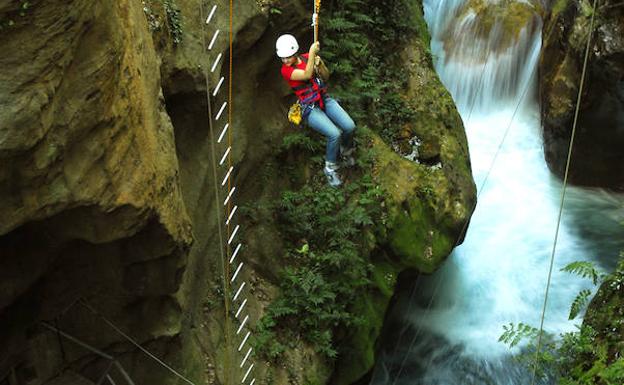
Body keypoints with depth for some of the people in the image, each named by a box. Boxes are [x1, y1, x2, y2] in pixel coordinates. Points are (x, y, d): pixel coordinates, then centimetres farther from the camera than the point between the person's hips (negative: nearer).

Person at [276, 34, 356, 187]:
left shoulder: (306, 57, 3)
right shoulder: (286, 70, -11)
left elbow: (326, 76, 9)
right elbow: (307, 75, -27)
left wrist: (320, 63, -11)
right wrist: (312, 52, -27)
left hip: (325, 99, 5)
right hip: (310, 108, -4)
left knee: (349, 127, -19)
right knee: (335, 134, -27)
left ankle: (346, 151, 16)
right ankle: (330, 168, -3)